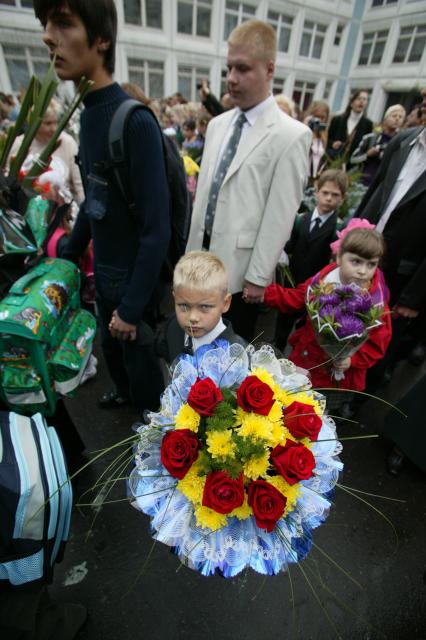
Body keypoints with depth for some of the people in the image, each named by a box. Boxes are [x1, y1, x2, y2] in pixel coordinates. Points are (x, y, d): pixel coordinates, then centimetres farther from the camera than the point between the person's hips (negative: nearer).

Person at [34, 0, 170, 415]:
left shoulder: (135, 122, -21)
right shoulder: (86, 113, 3)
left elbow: (156, 230, -23)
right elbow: (92, 200, 12)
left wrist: (132, 306, -19)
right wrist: (67, 256, 14)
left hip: (134, 276, -7)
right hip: (102, 270, 8)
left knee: (139, 357, 15)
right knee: (110, 347, 27)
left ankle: (152, 414, 45)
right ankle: (123, 391, 57)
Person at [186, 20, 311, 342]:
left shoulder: (291, 135, -11)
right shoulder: (217, 124, 9)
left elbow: (280, 216, -14)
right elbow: (204, 191, 12)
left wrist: (258, 277, -13)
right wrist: (193, 246, 13)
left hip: (241, 262, -6)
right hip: (203, 251, 6)